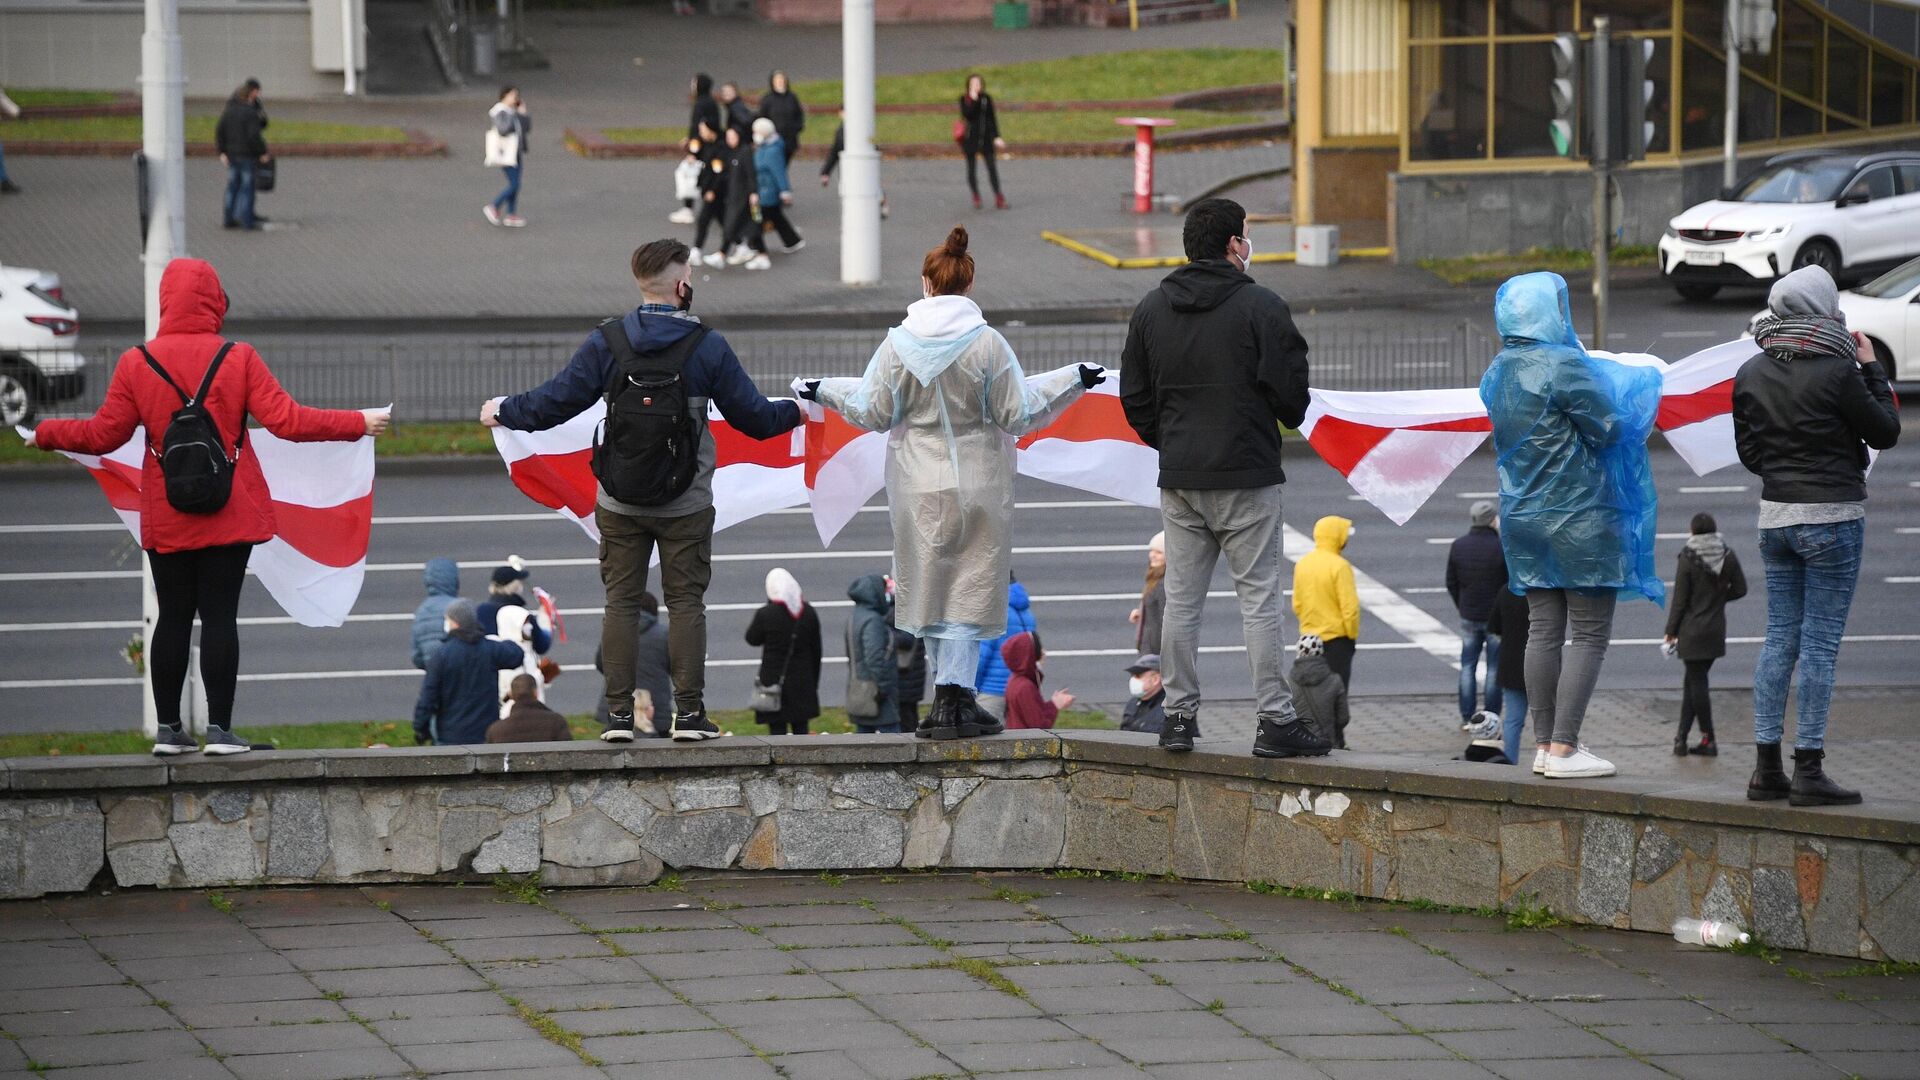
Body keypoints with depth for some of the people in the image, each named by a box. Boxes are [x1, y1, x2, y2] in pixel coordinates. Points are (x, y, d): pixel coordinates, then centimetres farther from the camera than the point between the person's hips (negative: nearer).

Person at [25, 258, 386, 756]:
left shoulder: (136, 363, -3)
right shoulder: (238, 359, -6)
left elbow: (103, 435, -1)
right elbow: (286, 420, -9)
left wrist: (45, 434, 17)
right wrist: (359, 423, 2)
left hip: (165, 520, 1)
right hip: (230, 517, -1)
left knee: (173, 617, 9)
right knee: (220, 616, 0)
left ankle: (169, 728, 9)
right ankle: (219, 728, -3)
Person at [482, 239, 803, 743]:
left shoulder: (606, 343, -4)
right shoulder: (708, 347, -6)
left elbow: (556, 402, -3)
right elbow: (753, 416, 1)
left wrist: (504, 411, 16)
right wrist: (796, 412, 22)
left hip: (620, 503, 1)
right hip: (686, 506, -1)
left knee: (621, 602, 7)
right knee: (686, 603, 5)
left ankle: (618, 713, 5)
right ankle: (688, 713, 3)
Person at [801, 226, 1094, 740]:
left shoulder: (899, 343, -6)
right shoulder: (987, 343, -11)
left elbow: (873, 413, 0)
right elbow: (1016, 414, -8)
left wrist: (826, 390, 18)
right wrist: (1071, 381, 4)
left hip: (918, 487, 2)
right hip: (978, 486, -2)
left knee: (931, 585, 12)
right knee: (969, 587, 3)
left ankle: (951, 695, 15)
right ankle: (955, 696, -5)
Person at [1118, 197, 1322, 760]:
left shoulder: (1150, 309, 8)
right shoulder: (1260, 307, -10)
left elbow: (1134, 398, 10)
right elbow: (1290, 391, -10)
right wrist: (1289, 419, 12)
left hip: (1178, 480, 5)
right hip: (1246, 472, -5)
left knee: (1181, 599, 9)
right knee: (1260, 597, -2)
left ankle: (1179, 715, 10)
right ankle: (1275, 720, -3)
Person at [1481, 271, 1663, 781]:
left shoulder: (1497, 375, 7)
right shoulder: (1565, 367, -17)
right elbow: (1609, 428, -13)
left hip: (1523, 517, 8)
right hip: (1579, 518, -8)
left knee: (1543, 629, 11)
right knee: (1589, 634, -3)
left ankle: (1544, 744, 12)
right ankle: (1564, 748, -8)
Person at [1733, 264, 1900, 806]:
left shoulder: (1750, 375, 3)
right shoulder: (1837, 373, -15)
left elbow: (1747, 450, 10)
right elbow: (1886, 432, -4)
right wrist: (1873, 368, 5)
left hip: (1775, 515, 6)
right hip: (1832, 517, -6)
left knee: (1779, 638, 10)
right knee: (1820, 643, -3)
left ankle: (1767, 768, 10)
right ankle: (1808, 772, -3)